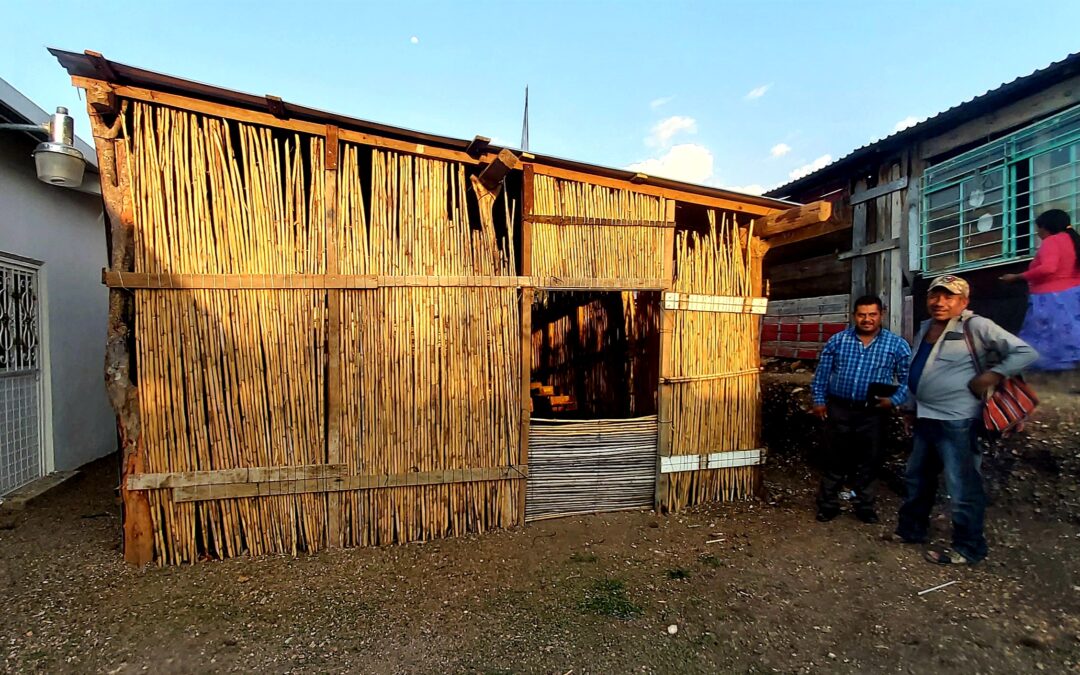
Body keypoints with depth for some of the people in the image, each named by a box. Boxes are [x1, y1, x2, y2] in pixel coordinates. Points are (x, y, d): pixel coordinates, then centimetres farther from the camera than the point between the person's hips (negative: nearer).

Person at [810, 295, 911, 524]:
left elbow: (908, 378, 1)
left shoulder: (897, 344, 1)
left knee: (869, 462, 12)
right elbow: (822, 374, 6)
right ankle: (827, 504, 20)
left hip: (873, 414, 0)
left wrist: (894, 400, -13)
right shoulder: (837, 340, 2)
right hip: (839, 410, 0)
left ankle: (865, 506, 29)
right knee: (835, 460, 8)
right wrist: (819, 400, 1)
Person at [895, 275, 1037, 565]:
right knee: (917, 478, 19)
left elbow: (1025, 353, -12)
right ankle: (911, 529, 35)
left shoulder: (976, 327, -11)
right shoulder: (925, 328, 11)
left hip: (956, 421, -8)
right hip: (925, 418, 8)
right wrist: (910, 408, 21)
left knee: (962, 487, 3)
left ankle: (968, 548, 19)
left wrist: (992, 376, -19)